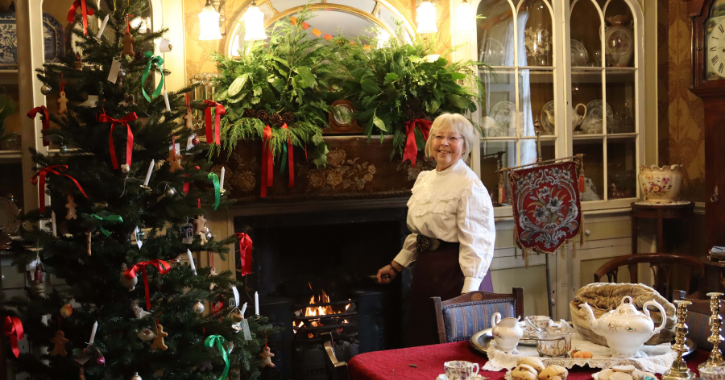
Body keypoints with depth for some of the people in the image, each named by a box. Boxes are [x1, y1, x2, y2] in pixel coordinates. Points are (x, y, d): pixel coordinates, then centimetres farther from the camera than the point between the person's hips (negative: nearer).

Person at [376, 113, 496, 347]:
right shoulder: (424, 180, 10)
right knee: (422, 345, 14)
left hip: (455, 274, -8)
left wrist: (468, 293, -24)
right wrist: (396, 266, 20)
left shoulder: (470, 186, -15)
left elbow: (475, 243, -19)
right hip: (425, 273, 8)